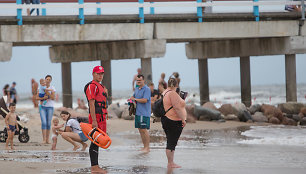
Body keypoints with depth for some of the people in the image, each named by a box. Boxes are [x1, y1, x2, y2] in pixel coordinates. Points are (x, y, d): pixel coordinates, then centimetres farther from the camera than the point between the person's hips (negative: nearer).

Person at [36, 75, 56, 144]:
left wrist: (47, 92, -17)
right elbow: (37, 97, 1)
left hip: (50, 107, 1)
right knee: (44, 122, -12)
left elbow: (53, 98, -7)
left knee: (48, 123, 2)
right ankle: (44, 139, -14)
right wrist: (43, 98, -15)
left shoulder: (52, 88, 3)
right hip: (42, 106, 0)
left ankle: (47, 139, 8)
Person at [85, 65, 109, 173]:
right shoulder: (92, 86, -10)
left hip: (102, 117, 10)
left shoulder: (101, 86, 21)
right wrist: (94, 121, -22)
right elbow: (91, 104, -17)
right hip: (96, 117, -10)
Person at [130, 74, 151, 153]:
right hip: (138, 113, 8)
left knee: (144, 130, -8)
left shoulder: (146, 89, -10)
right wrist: (131, 99, 5)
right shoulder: (136, 89, 16)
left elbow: (145, 100, -19)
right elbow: (133, 97, 30)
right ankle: (145, 146, 16)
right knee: (140, 130, 10)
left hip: (144, 113, -8)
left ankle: (147, 147, -3)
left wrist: (135, 99, -8)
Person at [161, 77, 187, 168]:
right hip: (174, 121, -10)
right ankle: (170, 163, -2)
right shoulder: (173, 94, -16)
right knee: (172, 143, -5)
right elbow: (177, 108, -21)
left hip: (166, 119, 10)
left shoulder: (164, 93, 13)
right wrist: (183, 119, -18)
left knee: (171, 142, 14)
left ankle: (170, 163, 17)